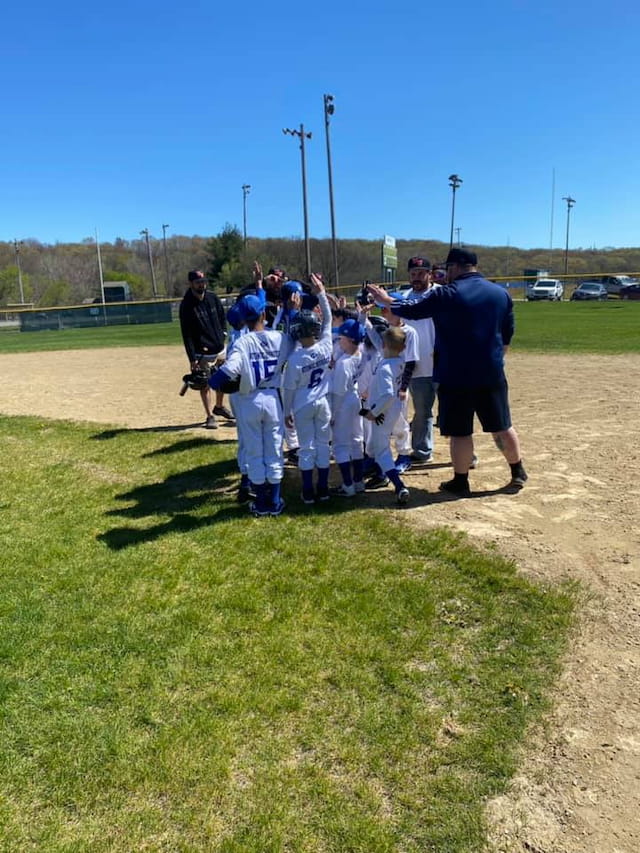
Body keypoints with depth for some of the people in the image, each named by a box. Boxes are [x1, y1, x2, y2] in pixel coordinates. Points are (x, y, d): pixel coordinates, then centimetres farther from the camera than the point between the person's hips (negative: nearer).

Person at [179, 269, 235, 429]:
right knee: (205, 385, 0)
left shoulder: (212, 298, 2)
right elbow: (186, 334, -15)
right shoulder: (186, 306, -14)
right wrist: (192, 358, -18)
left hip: (220, 349, 6)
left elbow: (222, 316, 19)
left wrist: (223, 332, 5)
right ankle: (210, 416, 9)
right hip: (202, 353, -6)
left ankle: (219, 407, 39)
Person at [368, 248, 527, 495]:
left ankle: (461, 482, 15)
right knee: (502, 427, 16)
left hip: (455, 376, -4)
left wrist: (386, 300, 15)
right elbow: (507, 335, 13)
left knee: (459, 431, 5)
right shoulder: (501, 293, 7)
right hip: (491, 374, 5)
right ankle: (518, 473, 27)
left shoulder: (445, 294, -10)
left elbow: (412, 311, -1)